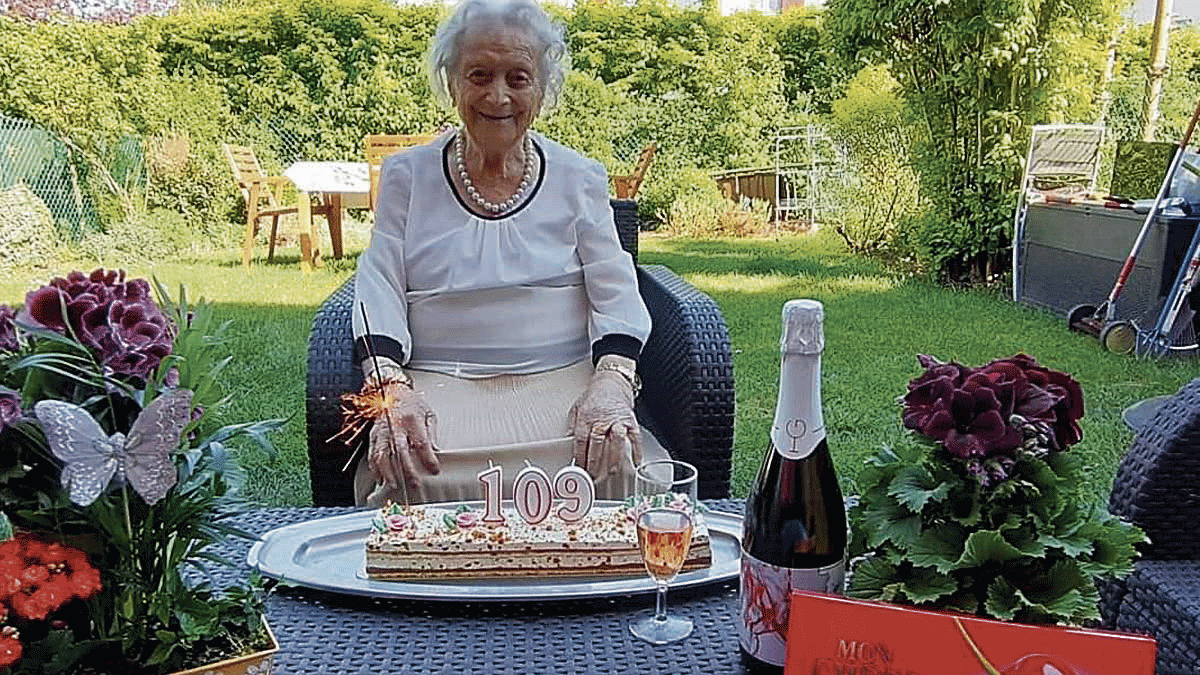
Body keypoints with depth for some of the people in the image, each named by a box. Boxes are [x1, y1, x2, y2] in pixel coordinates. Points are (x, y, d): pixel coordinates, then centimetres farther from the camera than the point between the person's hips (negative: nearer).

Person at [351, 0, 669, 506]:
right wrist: (392, 386, -16)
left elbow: (615, 293, 4)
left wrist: (613, 384, -16)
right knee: (407, 476, -33)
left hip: (564, 384, 1)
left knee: (622, 465, -29)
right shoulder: (405, 175, 11)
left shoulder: (579, 179, 12)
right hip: (438, 385, 0)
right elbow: (380, 288, 3)